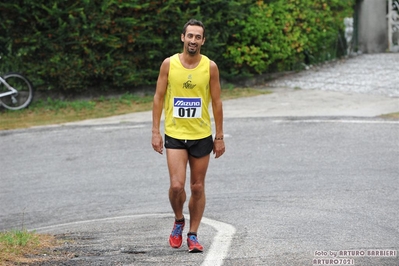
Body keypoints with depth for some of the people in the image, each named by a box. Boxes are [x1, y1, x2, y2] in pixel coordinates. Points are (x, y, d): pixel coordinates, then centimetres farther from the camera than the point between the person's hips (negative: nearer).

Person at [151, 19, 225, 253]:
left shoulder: (210, 67, -3)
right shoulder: (169, 64, -3)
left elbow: (217, 103, 3)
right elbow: (159, 98, 1)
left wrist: (220, 137, 2)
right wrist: (156, 131, -4)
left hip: (202, 136, 1)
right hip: (175, 135, -1)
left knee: (198, 188, 6)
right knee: (177, 185, -12)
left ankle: (193, 235, 17)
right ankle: (179, 221, 16)